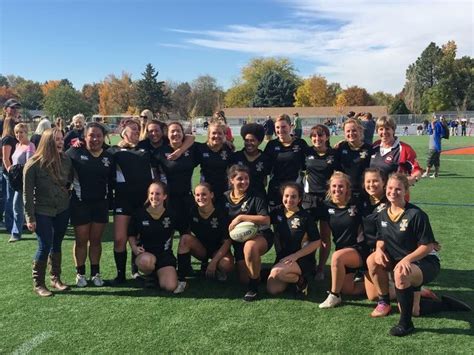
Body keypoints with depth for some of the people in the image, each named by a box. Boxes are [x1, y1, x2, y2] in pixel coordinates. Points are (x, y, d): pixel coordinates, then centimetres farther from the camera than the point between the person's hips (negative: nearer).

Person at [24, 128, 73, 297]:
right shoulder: (33, 164, -15)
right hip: (42, 212, -4)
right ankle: (38, 283, 13)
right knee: (45, 247, -3)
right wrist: (30, 217, -11)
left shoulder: (66, 160, -4)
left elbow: (70, 181, 14)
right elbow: (27, 192, -11)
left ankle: (56, 279, 25)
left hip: (63, 210, 4)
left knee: (56, 245, 13)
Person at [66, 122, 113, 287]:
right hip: (80, 203, -3)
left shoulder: (109, 156, 5)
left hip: (101, 203, 3)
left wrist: (108, 197, 8)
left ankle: (96, 273, 24)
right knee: (81, 240, 6)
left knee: (96, 240, 11)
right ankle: (80, 274, 22)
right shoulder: (75, 153, -7)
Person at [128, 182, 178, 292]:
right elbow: (131, 235, 9)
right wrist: (134, 248, -8)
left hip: (165, 254, 1)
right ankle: (148, 276, -2)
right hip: (145, 253, 0)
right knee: (146, 260, -40)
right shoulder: (139, 214, -3)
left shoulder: (171, 215, -1)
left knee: (170, 287, -22)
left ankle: (158, 274, 15)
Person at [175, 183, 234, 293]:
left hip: (218, 250, -2)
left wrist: (213, 262, -22)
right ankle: (181, 279, -22)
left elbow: (227, 241, -17)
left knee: (227, 265, -34)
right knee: (185, 238, -27)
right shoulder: (192, 212, -12)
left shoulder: (221, 214, -19)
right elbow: (188, 232, 1)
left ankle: (216, 270, 5)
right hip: (200, 248, 3)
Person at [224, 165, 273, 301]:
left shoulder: (256, 197, -11)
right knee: (244, 279, 2)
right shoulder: (225, 198, 3)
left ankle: (254, 286, -22)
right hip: (239, 241, 5)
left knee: (250, 246, -41)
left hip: (261, 236, -5)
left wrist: (241, 217, -26)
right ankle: (257, 265, 37)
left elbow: (266, 220, -23)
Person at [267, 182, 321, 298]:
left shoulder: (306, 217, -8)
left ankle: (300, 280, -3)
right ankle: (291, 276, 16)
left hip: (302, 259, -5)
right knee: (272, 290, -13)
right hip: (282, 258, 5)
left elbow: (316, 242, -8)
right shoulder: (277, 213, 4)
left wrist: (295, 256, -16)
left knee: (276, 272, -31)